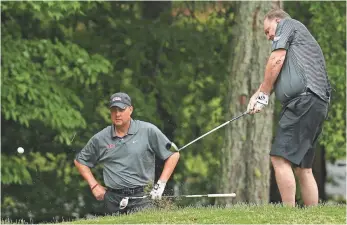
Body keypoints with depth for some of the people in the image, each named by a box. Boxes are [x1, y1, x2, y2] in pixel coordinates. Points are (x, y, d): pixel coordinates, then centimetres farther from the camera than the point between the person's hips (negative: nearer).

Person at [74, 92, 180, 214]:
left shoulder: (148, 131, 1)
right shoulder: (100, 139, 7)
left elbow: (173, 154, 6)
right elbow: (80, 161, 21)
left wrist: (161, 184, 0)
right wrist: (94, 186, 11)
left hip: (141, 197, -2)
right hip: (112, 199, 2)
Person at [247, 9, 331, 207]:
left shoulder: (287, 24, 10)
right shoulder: (301, 38, 35)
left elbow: (276, 60, -4)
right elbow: (278, 77, 25)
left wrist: (264, 94, 3)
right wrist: (258, 94, 10)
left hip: (304, 100, -10)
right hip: (319, 104, 10)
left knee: (280, 158, -17)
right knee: (303, 167, 9)